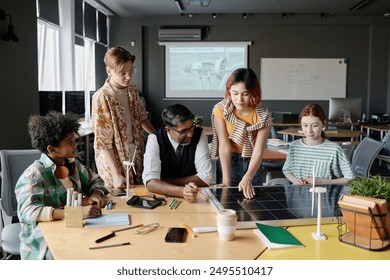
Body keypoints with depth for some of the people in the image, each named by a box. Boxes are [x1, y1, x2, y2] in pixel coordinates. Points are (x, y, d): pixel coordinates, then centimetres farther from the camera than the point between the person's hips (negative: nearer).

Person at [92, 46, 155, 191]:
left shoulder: (132, 90, -1)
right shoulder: (101, 98, -20)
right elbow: (103, 142, -20)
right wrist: (116, 174, -22)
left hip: (136, 157, 6)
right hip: (114, 162, -6)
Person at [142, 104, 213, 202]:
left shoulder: (199, 134, -10)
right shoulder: (155, 139, -13)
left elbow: (206, 177, -13)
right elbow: (150, 182, -22)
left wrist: (165, 182, -14)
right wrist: (182, 191, -39)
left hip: (196, 198, 1)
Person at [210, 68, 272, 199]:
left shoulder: (263, 115, -16)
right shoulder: (220, 110, -17)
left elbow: (258, 151, -22)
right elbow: (224, 146, -20)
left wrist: (247, 178, -38)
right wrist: (226, 181, -27)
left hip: (252, 164, 1)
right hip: (228, 162, -1)